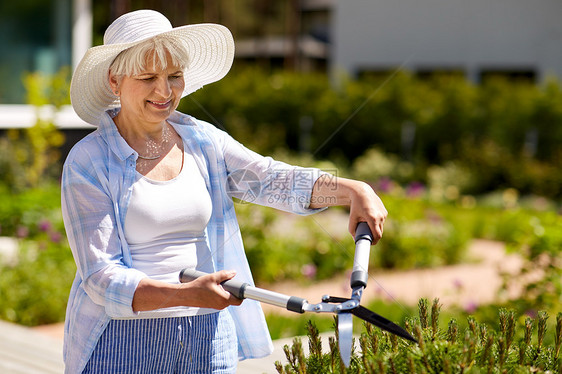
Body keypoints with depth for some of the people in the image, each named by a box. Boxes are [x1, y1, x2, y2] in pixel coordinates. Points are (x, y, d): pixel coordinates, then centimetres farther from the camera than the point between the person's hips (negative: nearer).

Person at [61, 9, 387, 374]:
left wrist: (354, 189, -23)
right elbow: (102, 276, -15)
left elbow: (274, 180, -6)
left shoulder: (203, 141, 6)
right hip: (120, 343, -3)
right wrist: (185, 294, -30)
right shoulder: (87, 163, -9)